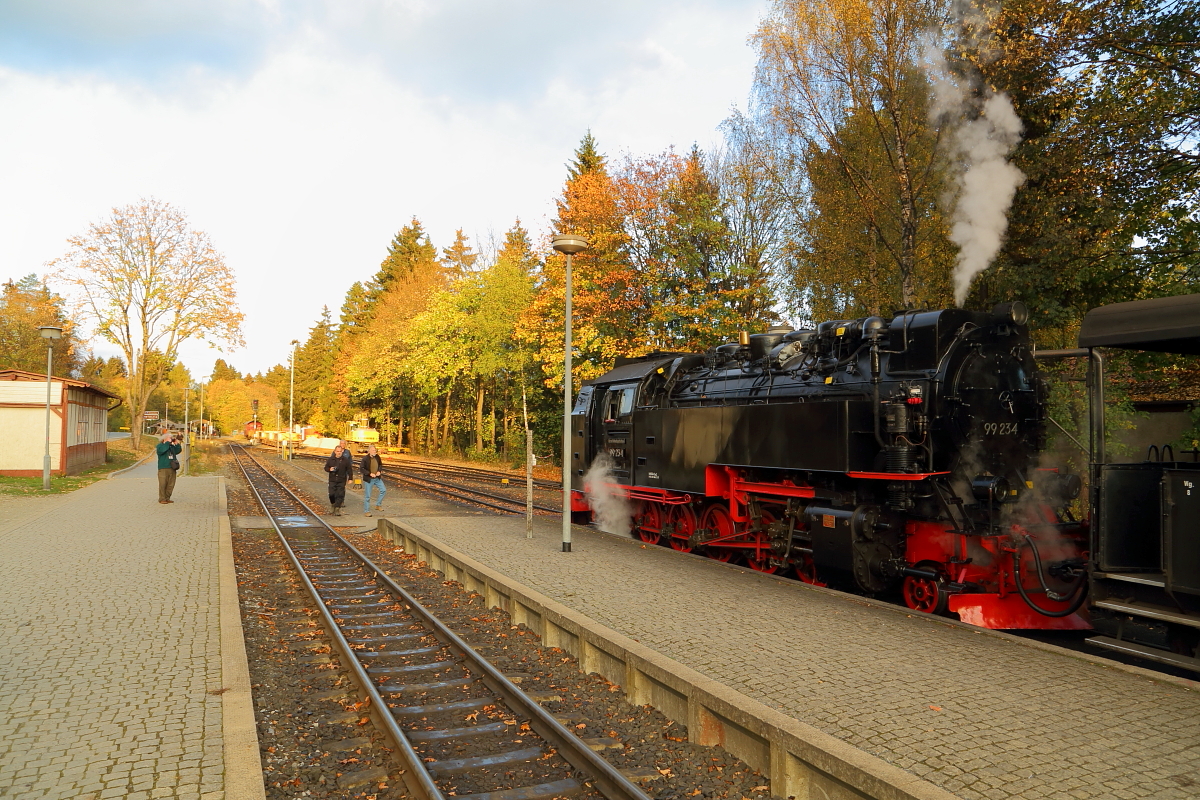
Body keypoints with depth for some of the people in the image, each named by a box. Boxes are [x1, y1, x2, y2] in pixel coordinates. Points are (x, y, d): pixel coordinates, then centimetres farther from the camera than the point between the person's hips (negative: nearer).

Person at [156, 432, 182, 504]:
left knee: (171, 484, 6)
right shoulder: (160, 446, -1)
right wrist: (168, 443, -16)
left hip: (172, 468, 6)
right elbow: (161, 450, -22)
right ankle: (162, 499, -1)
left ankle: (167, 498, 15)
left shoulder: (172, 446, 19)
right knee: (163, 484, -6)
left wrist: (177, 444, 3)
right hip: (163, 469, -6)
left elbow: (178, 451, 16)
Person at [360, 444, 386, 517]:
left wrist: (379, 471, -4)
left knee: (383, 490, 1)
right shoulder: (365, 458, -16)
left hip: (377, 478, 5)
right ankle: (366, 511, 12)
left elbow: (380, 465, 15)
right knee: (367, 496, 1)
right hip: (368, 479, -5)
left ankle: (378, 505, 18)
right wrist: (370, 473, -22)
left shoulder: (377, 457, -1)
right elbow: (361, 468, -15)